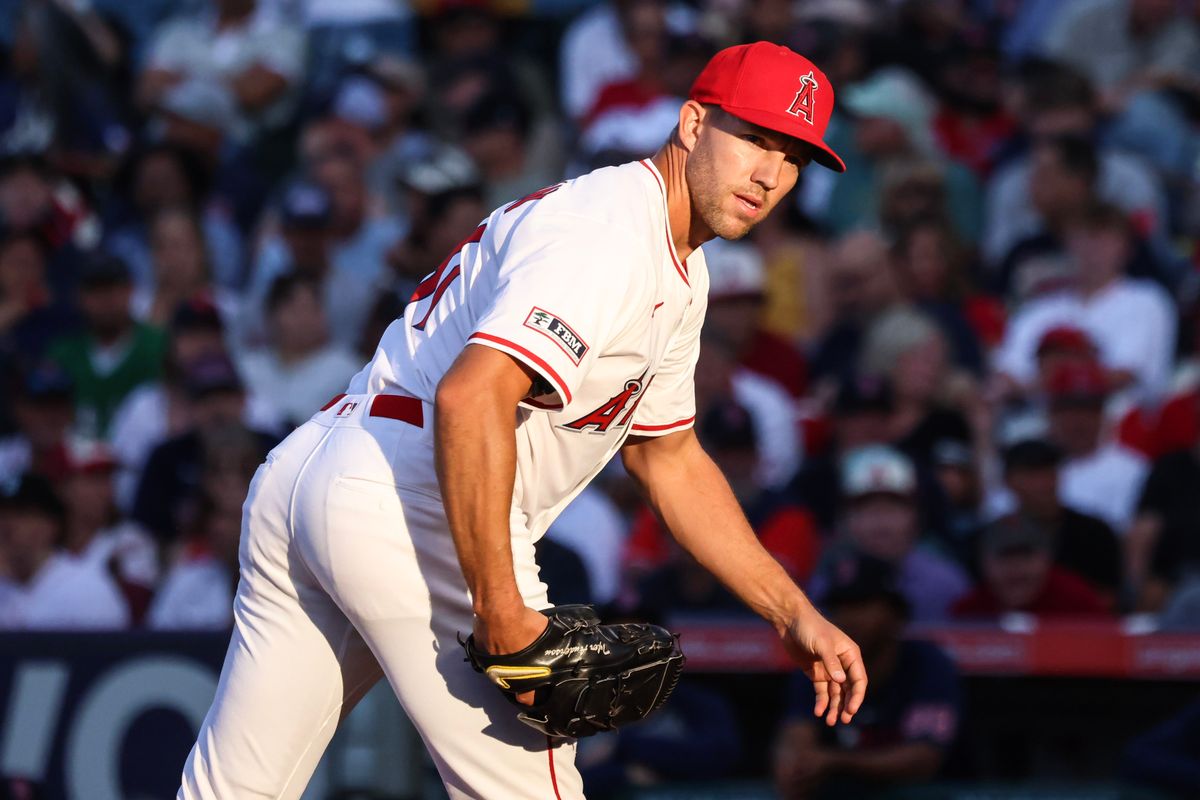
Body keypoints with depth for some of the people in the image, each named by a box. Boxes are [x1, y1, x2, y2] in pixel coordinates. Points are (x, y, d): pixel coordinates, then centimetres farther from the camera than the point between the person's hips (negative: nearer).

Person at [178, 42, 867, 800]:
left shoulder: (679, 274, 20)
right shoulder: (605, 237, -14)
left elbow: (668, 458, 30)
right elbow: (470, 398, -27)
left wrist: (794, 614, 23)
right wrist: (500, 610, -27)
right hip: (411, 510, -10)